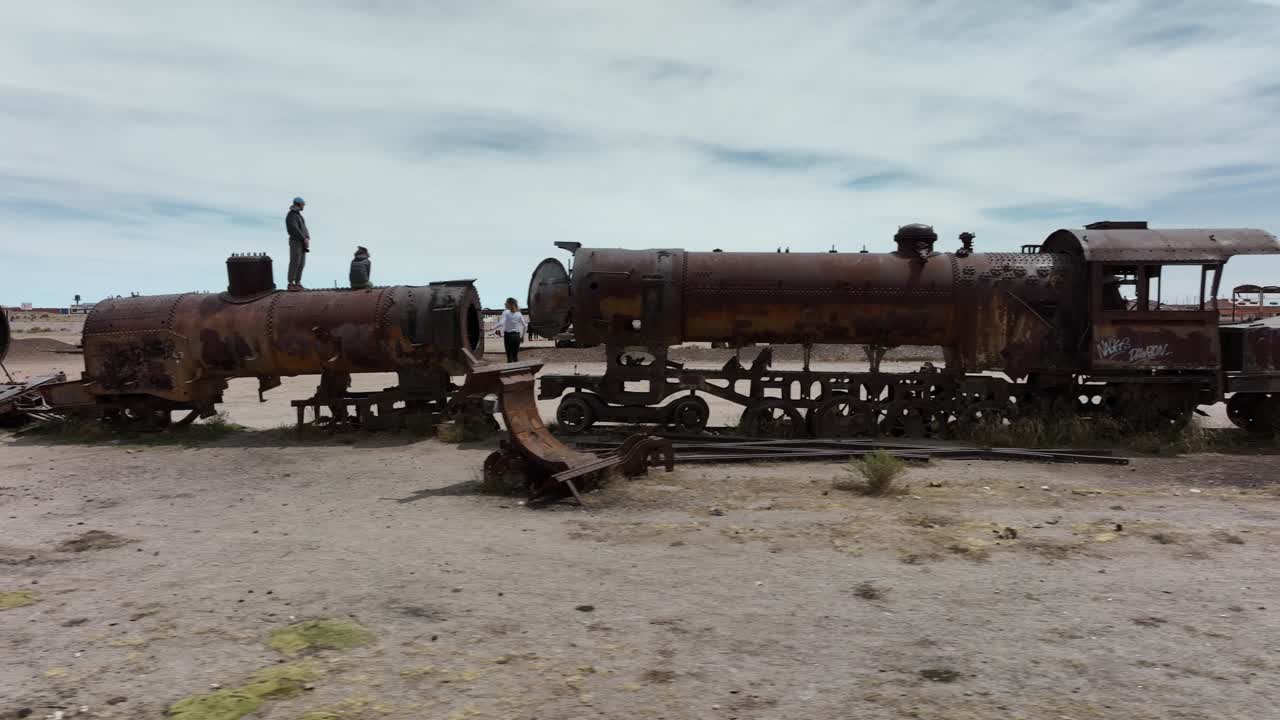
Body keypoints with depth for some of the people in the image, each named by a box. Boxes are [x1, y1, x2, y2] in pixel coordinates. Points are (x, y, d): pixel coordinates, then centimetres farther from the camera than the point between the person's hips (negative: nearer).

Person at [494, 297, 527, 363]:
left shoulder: (506, 312, -9)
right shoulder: (519, 314, 4)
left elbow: (501, 323, -23)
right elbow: (525, 326, 9)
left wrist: (496, 330, -12)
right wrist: (522, 334, 19)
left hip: (508, 335, -4)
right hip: (517, 336, 4)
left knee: (510, 357, -2)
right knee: (515, 356, 12)